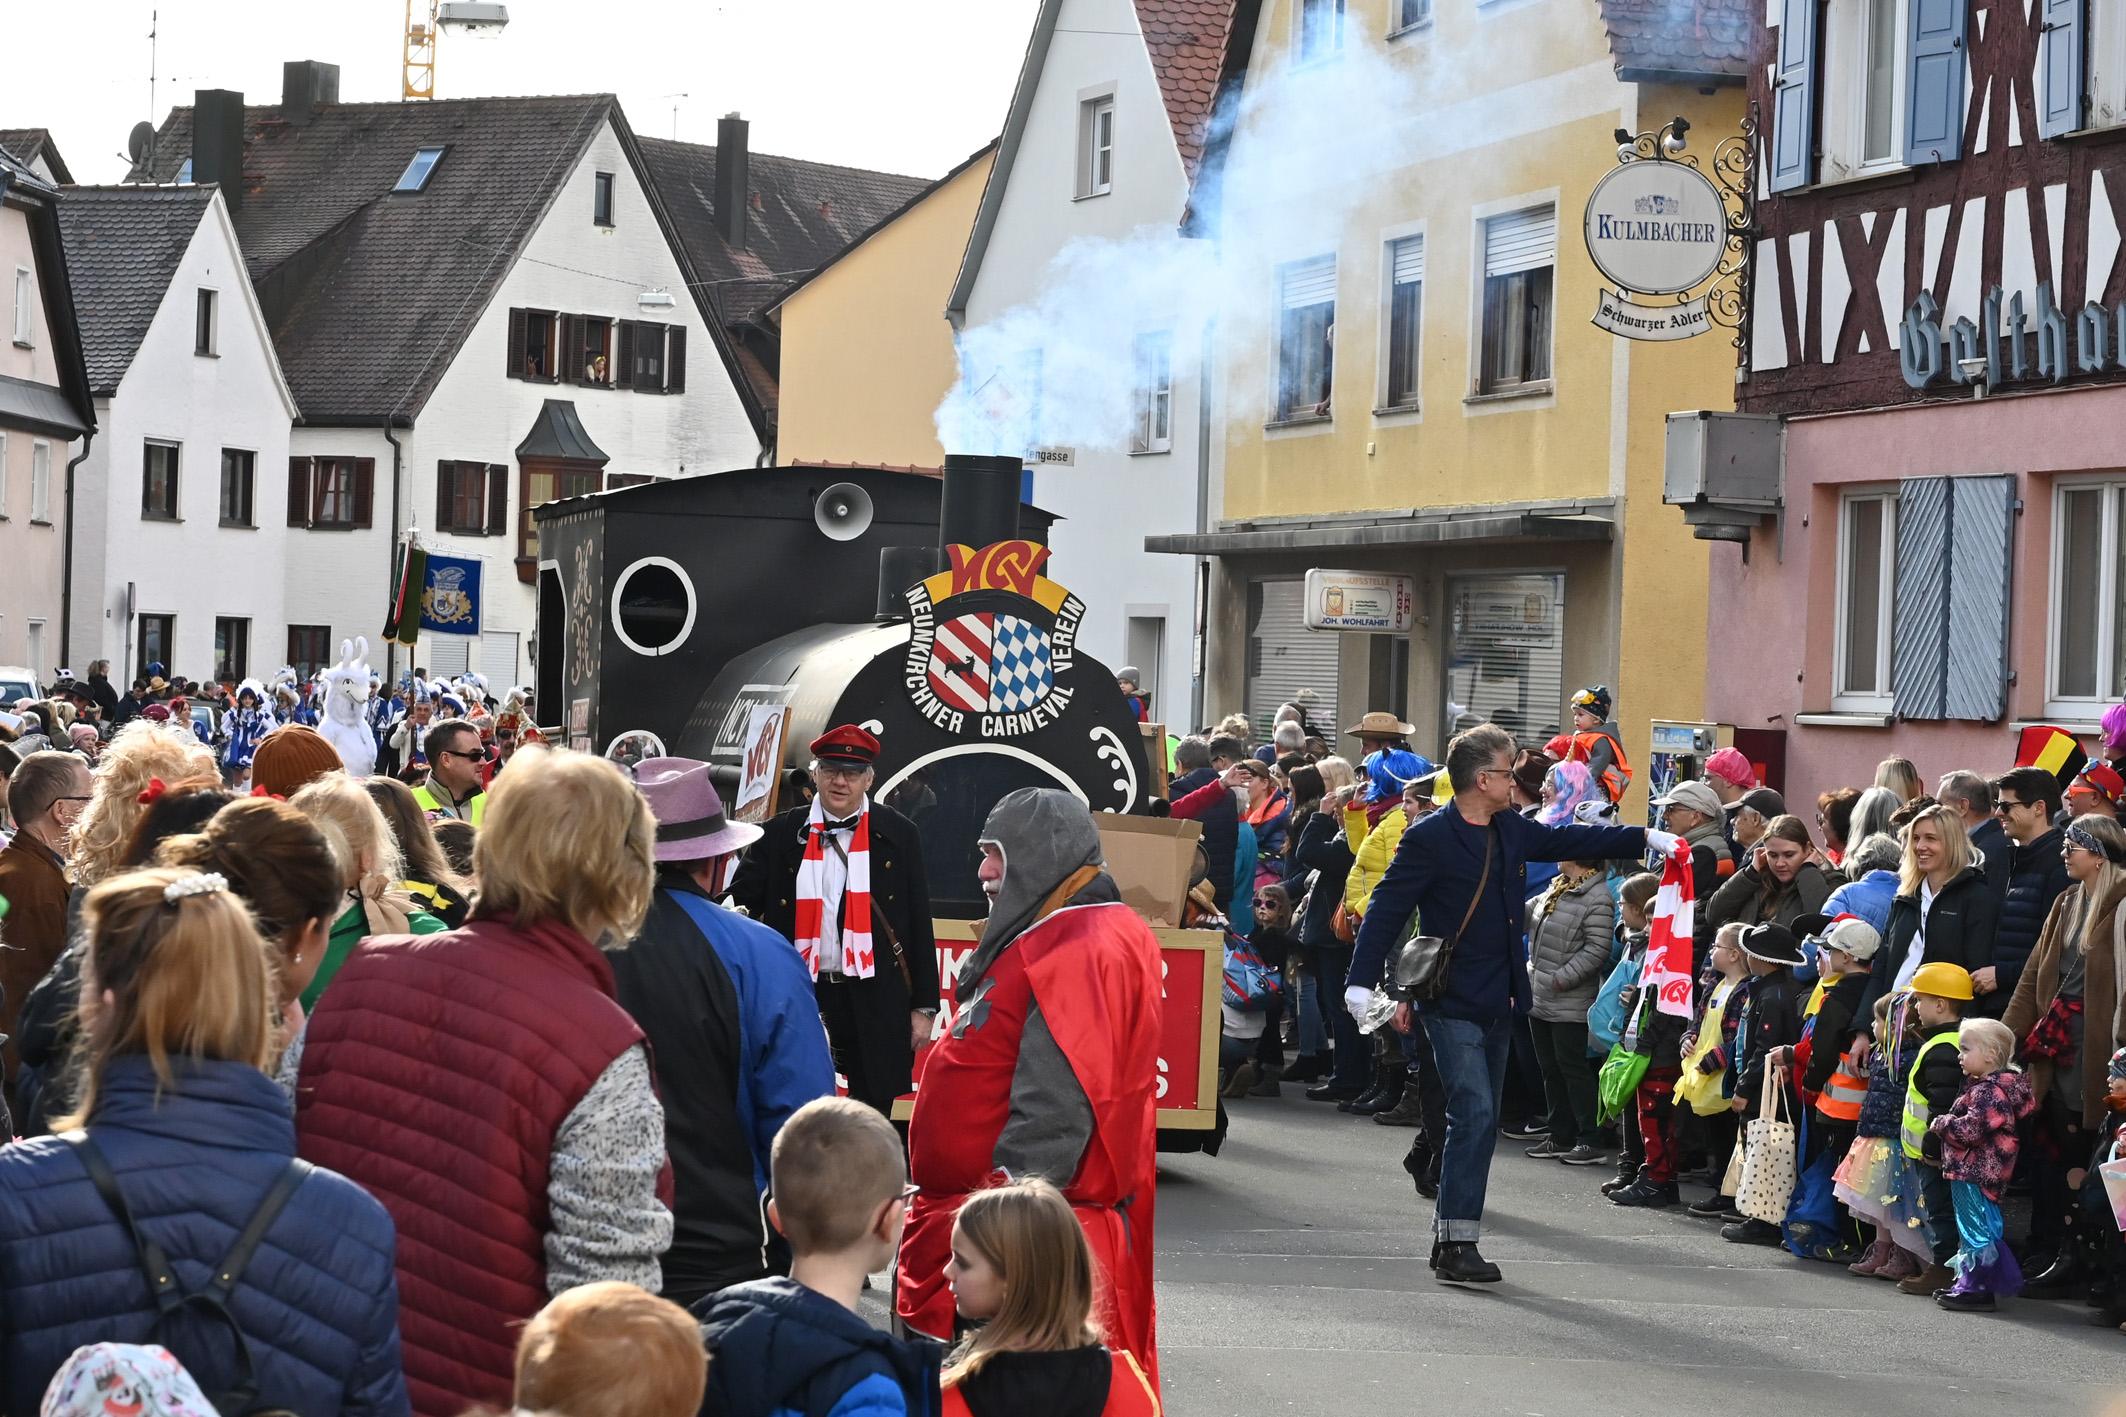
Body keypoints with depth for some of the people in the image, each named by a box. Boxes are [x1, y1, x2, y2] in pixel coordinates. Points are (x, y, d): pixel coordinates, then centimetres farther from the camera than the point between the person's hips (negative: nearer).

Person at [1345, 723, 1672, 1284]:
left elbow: (1572, 840, 23)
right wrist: (1362, 981, -19)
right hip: (1452, 1005, -8)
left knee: (1478, 1121, 10)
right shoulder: (1429, 838, -12)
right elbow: (1388, 908, -13)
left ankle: (1450, 1236, 17)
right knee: (1475, 1115, -15)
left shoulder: (1511, 830, 9)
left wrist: (1647, 838, 23)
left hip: (1498, 1004, 8)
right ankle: (1456, 1245, -12)